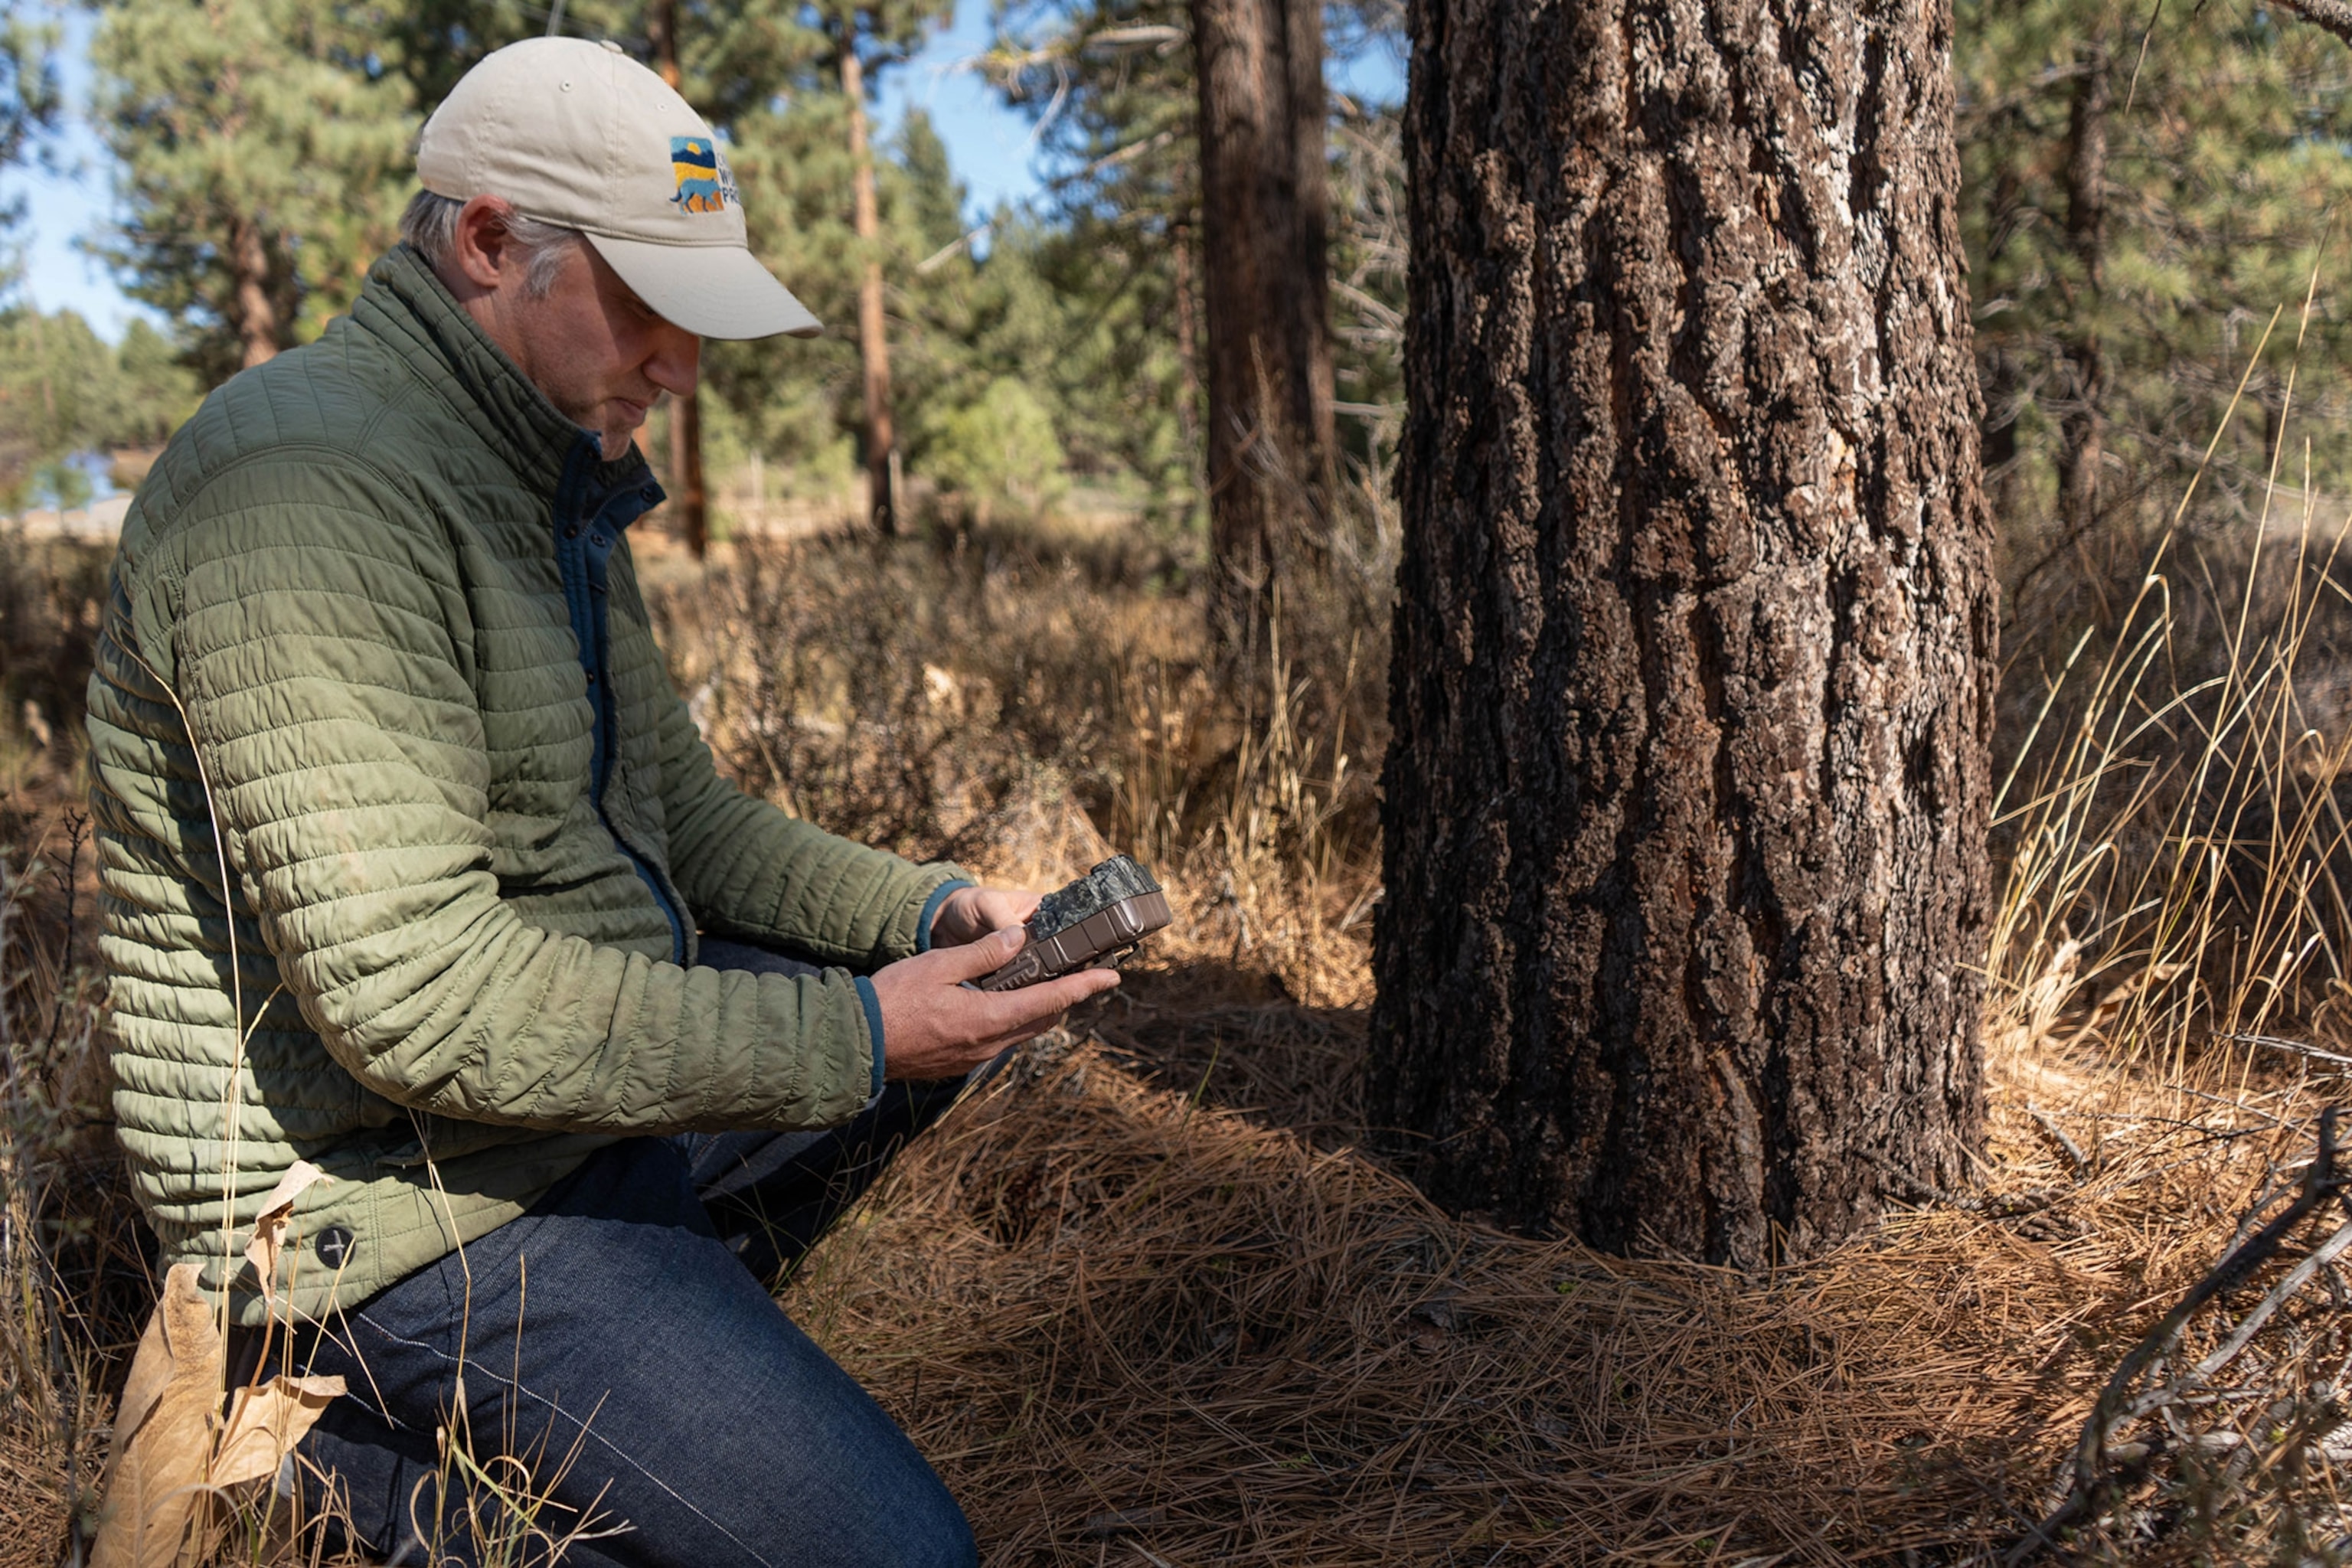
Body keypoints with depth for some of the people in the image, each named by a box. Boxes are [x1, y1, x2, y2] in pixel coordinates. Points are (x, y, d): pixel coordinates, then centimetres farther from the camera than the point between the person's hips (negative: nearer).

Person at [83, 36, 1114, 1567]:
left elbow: (678, 809, 14)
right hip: (397, 1195, -10)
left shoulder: (549, 484, 11)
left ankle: (639, 1324, 7)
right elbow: (414, 997, -28)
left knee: (938, 1005, 14)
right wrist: (849, 1039, -25)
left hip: (583, 1078, 10)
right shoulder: (310, 481, -23)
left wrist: (922, 909, -2)